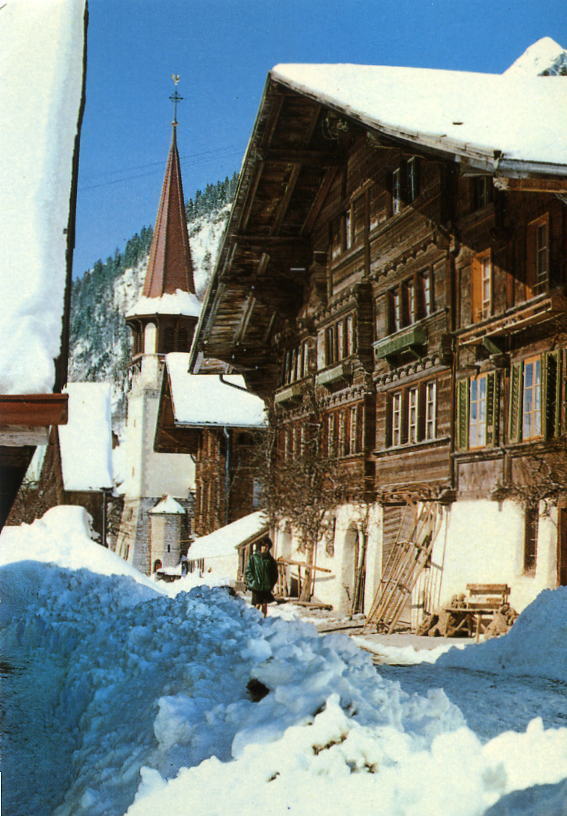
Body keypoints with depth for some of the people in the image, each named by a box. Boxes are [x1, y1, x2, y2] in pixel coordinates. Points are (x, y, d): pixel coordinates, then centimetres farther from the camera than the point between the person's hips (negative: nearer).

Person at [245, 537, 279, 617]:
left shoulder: (270, 559, 7)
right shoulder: (253, 558, -1)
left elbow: (275, 573, 14)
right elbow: (248, 571, -1)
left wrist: (272, 584, 4)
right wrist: (253, 581, -11)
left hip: (266, 587, 3)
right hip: (256, 587, -2)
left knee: (265, 605, 5)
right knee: (257, 605, -4)